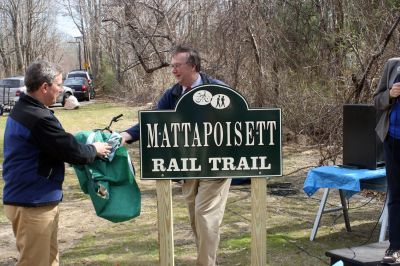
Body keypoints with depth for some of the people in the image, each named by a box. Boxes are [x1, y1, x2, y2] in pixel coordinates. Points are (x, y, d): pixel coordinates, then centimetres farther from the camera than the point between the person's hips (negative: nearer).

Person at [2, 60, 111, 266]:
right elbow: (72, 152, -17)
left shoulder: (22, 110, 9)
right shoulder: (38, 118, -24)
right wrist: (95, 149, 1)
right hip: (33, 204, -10)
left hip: (30, 198, 10)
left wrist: (86, 145, 10)